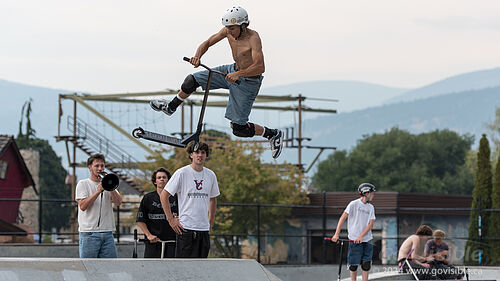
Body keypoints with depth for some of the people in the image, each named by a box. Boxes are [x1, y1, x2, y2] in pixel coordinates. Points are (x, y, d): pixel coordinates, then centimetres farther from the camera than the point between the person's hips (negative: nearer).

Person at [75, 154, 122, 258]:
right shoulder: (83, 184, 4)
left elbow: (118, 202, 2)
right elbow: (82, 206, -10)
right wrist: (98, 191, -14)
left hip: (107, 232, 4)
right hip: (89, 233, -4)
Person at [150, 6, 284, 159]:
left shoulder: (253, 38, -30)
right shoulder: (228, 31, -10)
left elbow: (260, 67, -39)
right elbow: (207, 43, 0)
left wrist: (238, 74, -51)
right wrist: (198, 56, -22)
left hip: (248, 82, -7)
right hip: (232, 71, 7)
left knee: (238, 128, -6)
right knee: (192, 80, 5)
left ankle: (273, 134, 16)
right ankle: (171, 107, 30)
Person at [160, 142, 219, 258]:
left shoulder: (211, 175, 10)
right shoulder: (182, 173, -6)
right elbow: (164, 196, -4)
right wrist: (171, 219, -7)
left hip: (204, 229, 5)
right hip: (186, 228, -5)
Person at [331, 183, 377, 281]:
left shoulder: (371, 208, 11)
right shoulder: (354, 204, -3)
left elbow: (370, 224, 2)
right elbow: (343, 218, -6)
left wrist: (361, 236, -14)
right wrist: (337, 234, -14)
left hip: (367, 240, 4)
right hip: (354, 240, -4)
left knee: (366, 264, -2)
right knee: (353, 265, -2)